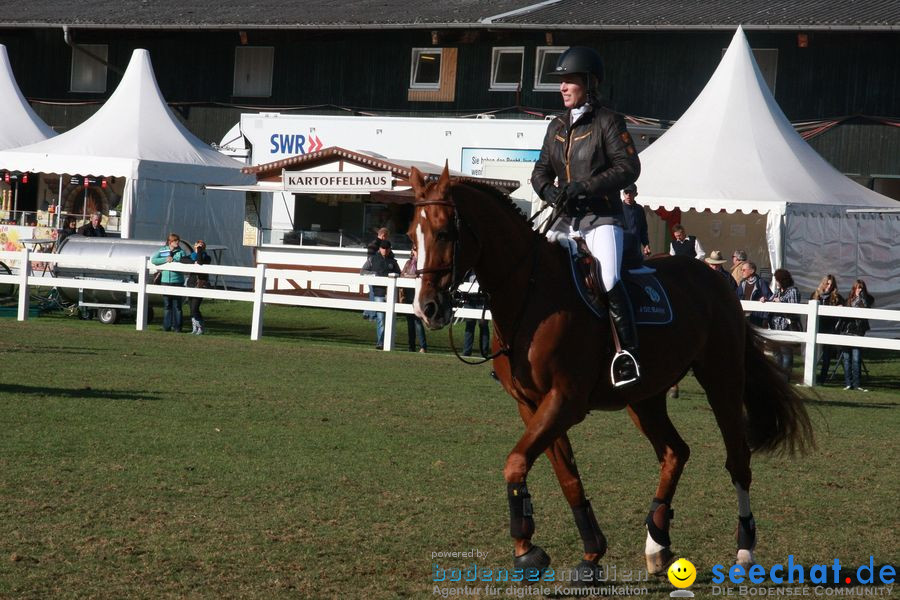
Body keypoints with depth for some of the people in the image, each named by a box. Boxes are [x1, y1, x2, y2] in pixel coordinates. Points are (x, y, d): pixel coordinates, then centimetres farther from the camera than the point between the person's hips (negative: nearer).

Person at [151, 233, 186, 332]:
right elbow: (153, 260, -3)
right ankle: (167, 326, 12)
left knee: (177, 305, -1)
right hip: (165, 281, 1)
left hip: (177, 282, -1)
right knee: (167, 305, 6)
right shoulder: (163, 251, 6)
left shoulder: (181, 252, 4)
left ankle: (177, 326, 4)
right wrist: (165, 260, -14)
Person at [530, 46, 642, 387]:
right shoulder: (557, 127, 15)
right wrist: (549, 191, -7)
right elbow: (541, 170, 17)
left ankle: (628, 355, -24)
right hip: (565, 220, 7)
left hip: (602, 219, -7)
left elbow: (629, 167, -11)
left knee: (609, 282, -26)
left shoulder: (607, 122, -4)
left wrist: (585, 186, -20)